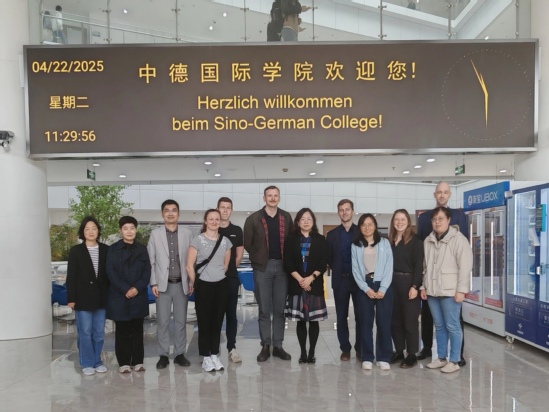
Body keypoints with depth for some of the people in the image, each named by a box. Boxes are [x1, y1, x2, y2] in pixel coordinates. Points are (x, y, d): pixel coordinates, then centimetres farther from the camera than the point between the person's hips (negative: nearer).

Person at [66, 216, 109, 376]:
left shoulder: (105, 250, 4)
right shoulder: (76, 251, 0)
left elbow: (110, 273, 6)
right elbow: (71, 276, -2)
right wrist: (71, 298, -8)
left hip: (101, 297, 2)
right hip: (83, 298, -2)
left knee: (99, 332, 9)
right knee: (85, 332, 3)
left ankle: (97, 361, 21)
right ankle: (87, 363, 14)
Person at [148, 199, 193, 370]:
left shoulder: (187, 233, 3)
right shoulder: (155, 234, 3)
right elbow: (151, 261, 1)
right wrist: (153, 283, -5)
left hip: (182, 284, 1)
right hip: (163, 284, 0)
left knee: (181, 321, 8)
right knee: (162, 322, 4)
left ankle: (179, 354, 18)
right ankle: (163, 355, 15)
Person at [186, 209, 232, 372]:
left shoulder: (225, 241, 4)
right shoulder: (197, 240, -8)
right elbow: (189, 266, -7)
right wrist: (194, 284, 0)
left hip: (221, 285, 4)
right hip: (203, 286, -3)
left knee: (217, 321, 9)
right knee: (204, 322, 3)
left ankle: (215, 355, 21)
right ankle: (206, 358, 14)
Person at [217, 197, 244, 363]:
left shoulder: (237, 231, 6)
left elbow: (239, 256, 10)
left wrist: (229, 268, 6)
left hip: (231, 278, 1)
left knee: (231, 313, 5)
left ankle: (232, 348, 11)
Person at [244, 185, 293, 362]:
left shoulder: (286, 218, 7)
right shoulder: (253, 219, -1)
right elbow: (247, 243, 3)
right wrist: (258, 258, 5)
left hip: (282, 266, 2)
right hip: (262, 267, -2)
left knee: (280, 309, 7)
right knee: (264, 309, 4)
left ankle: (278, 346, 17)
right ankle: (265, 346, 14)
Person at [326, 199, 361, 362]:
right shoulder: (332, 234, 7)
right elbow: (328, 257, 7)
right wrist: (337, 270, 2)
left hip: (358, 279, -1)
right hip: (340, 280, 2)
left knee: (360, 316, 4)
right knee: (341, 317, 6)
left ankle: (360, 348, 15)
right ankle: (345, 349, 16)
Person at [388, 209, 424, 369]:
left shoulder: (415, 240, -4)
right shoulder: (389, 241, 10)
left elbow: (419, 265, -9)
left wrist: (415, 286, -16)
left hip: (408, 283, -5)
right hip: (392, 283, 5)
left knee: (410, 320, 2)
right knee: (394, 320, 10)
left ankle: (412, 355, 12)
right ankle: (399, 352, 22)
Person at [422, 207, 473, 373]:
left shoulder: (458, 239, -8)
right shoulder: (428, 240, 12)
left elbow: (465, 266, -12)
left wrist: (461, 290, -15)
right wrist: (423, 286, 14)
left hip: (450, 290, -6)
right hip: (432, 290, 6)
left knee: (452, 326, 1)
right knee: (439, 326, 14)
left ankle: (454, 361, 11)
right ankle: (441, 358, 24)